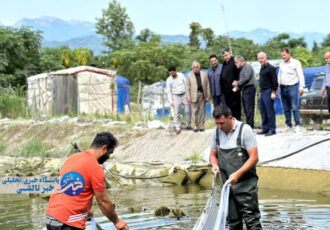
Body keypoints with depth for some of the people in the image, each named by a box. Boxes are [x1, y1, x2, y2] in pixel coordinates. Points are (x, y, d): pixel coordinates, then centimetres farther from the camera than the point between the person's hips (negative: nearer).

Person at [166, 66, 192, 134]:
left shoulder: (181, 75, -3)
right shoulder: (169, 80, -6)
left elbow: (186, 84, 3)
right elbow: (169, 91, -3)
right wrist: (171, 101, -10)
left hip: (184, 95, 2)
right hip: (176, 97, -2)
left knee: (188, 111, 4)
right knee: (176, 113, -3)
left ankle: (187, 125, 20)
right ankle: (178, 128, 6)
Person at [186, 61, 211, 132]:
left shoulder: (204, 74, 11)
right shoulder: (189, 76, 7)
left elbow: (207, 85, 10)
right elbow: (188, 87, 4)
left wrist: (209, 94, 3)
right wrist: (188, 96, -4)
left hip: (202, 95, 2)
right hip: (194, 96, -1)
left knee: (202, 111, 2)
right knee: (194, 112, -3)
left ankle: (201, 126, 9)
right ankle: (195, 127, 4)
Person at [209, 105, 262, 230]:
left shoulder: (244, 130, -10)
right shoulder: (217, 132, 7)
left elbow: (254, 158, -12)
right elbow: (213, 154, 19)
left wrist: (237, 174, -21)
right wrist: (215, 165, -5)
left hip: (245, 184, -5)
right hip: (227, 184, 5)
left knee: (251, 219, -8)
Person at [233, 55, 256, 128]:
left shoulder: (247, 67, -7)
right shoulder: (242, 68, 21)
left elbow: (246, 78, -16)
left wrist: (237, 83, -7)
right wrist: (239, 86, 8)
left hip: (249, 88, -10)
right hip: (244, 89, 10)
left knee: (249, 107, -10)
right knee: (245, 108, 8)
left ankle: (250, 124, -11)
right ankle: (248, 124, 11)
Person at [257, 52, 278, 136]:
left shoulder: (270, 68, -10)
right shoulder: (262, 68, 17)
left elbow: (275, 81, -14)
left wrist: (273, 92, -19)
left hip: (268, 91, -9)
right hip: (263, 92, 9)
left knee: (270, 111, -8)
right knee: (263, 111, 10)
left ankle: (272, 129, -6)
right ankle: (265, 128, 16)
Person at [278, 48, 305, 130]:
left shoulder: (296, 63, 1)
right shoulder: (282, 64, 17)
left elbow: (301, 76, -2)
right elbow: (279, 76, 22)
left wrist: (301, 87, -10)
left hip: (292, 87, -5)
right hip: (283, 88, 5)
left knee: (295, 107, -10)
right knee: (286, 108, 6)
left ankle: (297, 125, -8)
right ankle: (288, 125, 12)